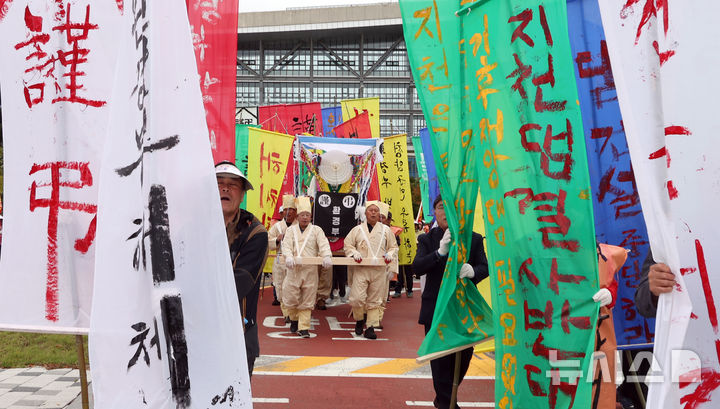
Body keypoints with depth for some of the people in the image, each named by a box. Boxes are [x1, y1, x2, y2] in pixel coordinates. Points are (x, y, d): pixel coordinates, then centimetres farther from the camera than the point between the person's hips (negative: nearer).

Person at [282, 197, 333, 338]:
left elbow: (323, 244, -5)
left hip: (310, 269, 0)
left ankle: (303, 327, 10)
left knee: (307, 300, 2)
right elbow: (286, 245, -3)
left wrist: (327, 256, -25)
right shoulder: (291, 230, 11)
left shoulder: (316, 230, 9)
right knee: (290, 297, 2)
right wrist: (288, 257, -23)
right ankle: (294, 319, 28)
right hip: (293, 268, 1)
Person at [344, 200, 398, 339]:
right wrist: (355, 253, -8)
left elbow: (394, 247, 18)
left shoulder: (386, 230, 13)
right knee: (357, 298, -11)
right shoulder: (357, 229, 10)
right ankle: (359, 320, 16)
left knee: (374, 301, 3)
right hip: (361, 269, -1)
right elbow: (347, 245, 10)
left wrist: (390, 254, -2)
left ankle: (371, 327, 11)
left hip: (379, 270, 1)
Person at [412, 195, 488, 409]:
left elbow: (484, 267, -2)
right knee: (440, 358, 5)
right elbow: (417, 267, -11)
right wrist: (440, 252, -27)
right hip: (436, 309, -2)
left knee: (464, 355, 11)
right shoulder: (427, 239, 1)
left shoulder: (474, 239, 4)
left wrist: (473, 271, -26)